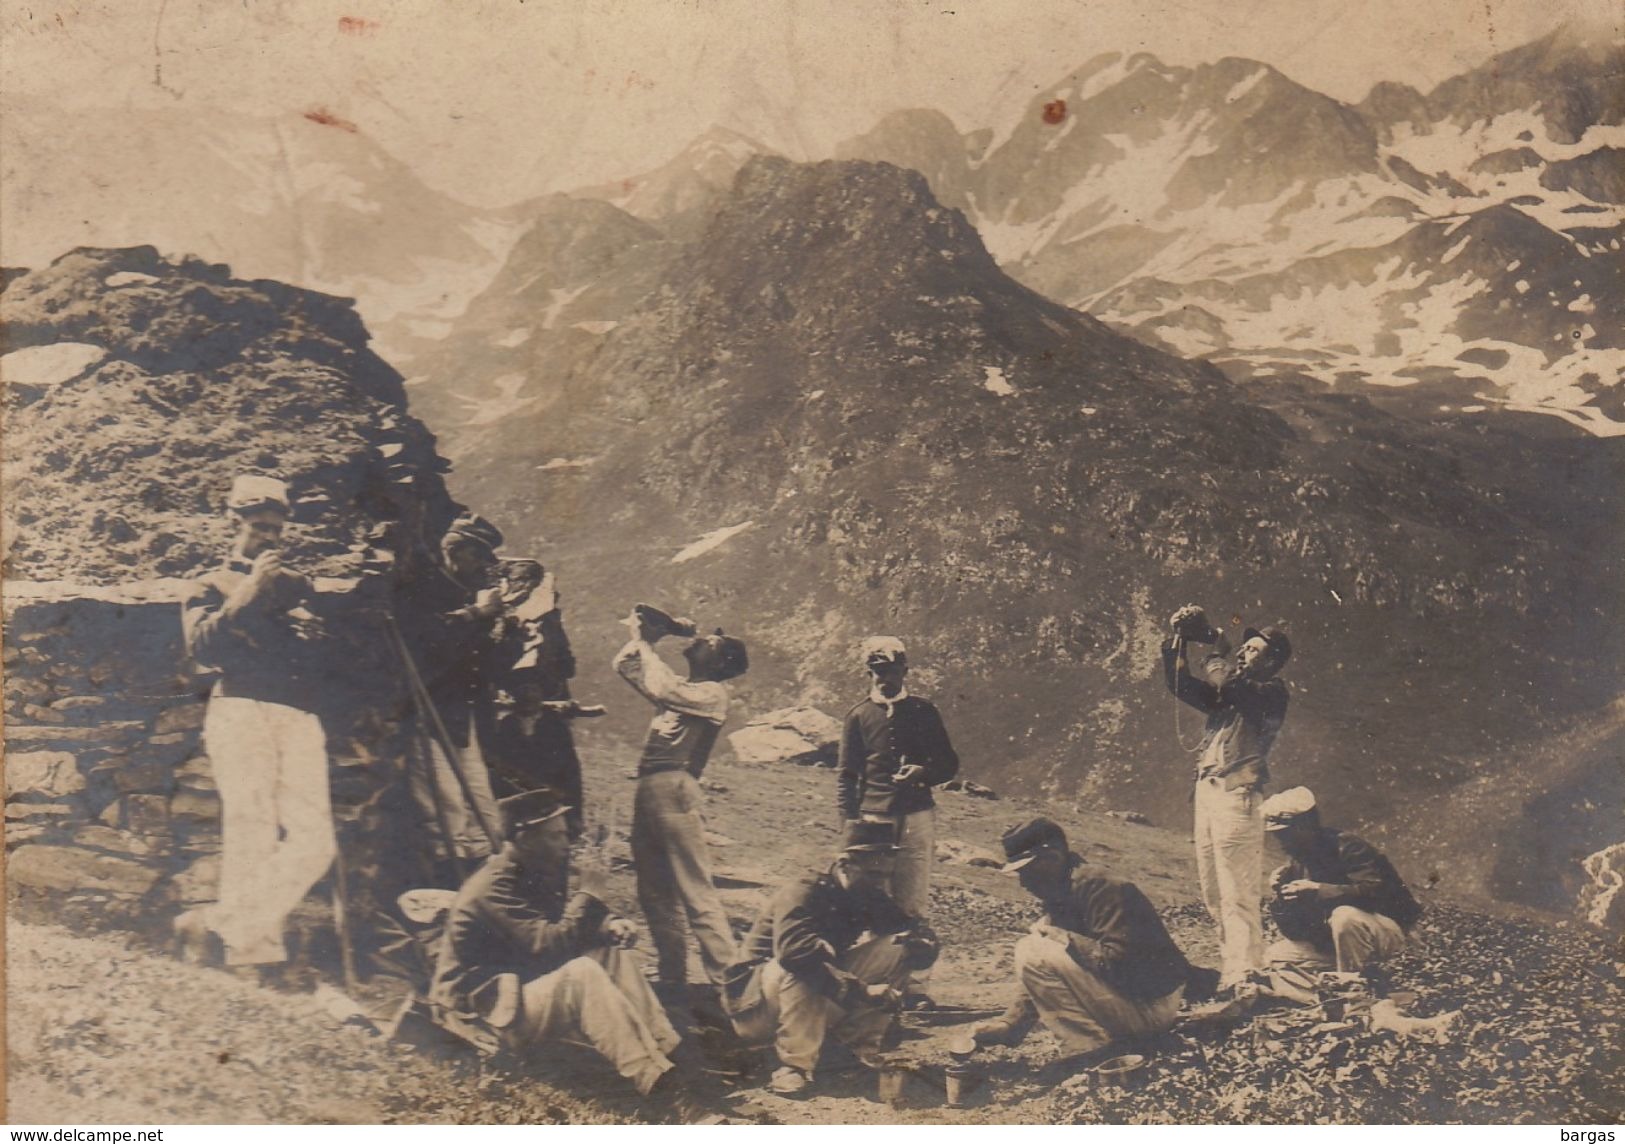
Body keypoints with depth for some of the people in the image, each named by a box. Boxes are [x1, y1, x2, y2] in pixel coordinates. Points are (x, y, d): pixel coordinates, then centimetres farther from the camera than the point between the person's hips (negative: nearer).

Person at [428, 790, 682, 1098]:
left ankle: (667, 1050, -15)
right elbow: (549, 945, -29)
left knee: (619, 953, -3)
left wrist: (609, 924, -6)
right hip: (492, 1011, -10)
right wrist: (589, 891, -24)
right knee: (582, 972, -32)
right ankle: (653, 1079, -38)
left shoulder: (534, 873, 6)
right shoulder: (494, 886, -22)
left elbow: (567, 927, 15)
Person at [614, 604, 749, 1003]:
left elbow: (661, 689, -20)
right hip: (647, 790, 9)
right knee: (654, 894, 10)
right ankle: (672, 981, 17)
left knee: (696, 894, -11)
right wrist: (642, 637, 12)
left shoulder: (713, 693, -3)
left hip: (675, 790, -9)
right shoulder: (682, 689, 22)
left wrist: (645, 644, -7)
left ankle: (728, 982, -9)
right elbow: (624, 666, 27)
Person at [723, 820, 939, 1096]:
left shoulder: (872, 899, 0)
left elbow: (925, 938, -1)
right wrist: (859, 990, -42)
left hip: (824, 1000, 6)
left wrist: (919, 943, -26)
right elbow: (795, 948, -41)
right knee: (802, 966, -38)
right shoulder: (804, 893, -22)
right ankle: (796, 1065, -27)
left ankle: (860, 1044, -6)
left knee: (894, 948, -9)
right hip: (759, 1006, -6)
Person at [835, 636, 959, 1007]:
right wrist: (851, 822, -2)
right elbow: (845, 775, 8)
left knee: (915, 905, 0)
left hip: (917, 818, 1)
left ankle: (915, 984, 5)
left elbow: (949, 764, 13)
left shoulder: (924, 711, 10)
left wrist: (923, 772, -8)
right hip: (874, 819, 0)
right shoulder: (859, 716, 8)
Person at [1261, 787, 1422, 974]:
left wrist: (1319, 891, -37)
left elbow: (1375, 892, -33)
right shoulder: (1296, 862, 3)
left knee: (1344, 916, -37)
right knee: (1275, 956, -5)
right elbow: (1293, 932, 4)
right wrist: (1278, 898, -15)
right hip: (1333, 941, 7)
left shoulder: (1347, 847, -17)